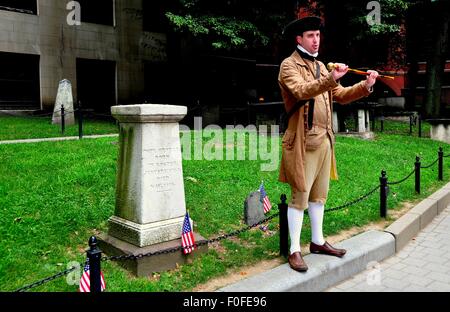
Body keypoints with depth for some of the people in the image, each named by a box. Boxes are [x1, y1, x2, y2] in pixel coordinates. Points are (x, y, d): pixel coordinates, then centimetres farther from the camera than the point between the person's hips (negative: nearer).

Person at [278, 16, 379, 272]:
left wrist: (365, 86, 1)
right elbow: (301, 91, -26)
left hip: (325, 139, 8)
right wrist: (330, 79, -38)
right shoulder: (289, 65, -6)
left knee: (320, 194, 14)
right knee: (300, 197, -2)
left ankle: (317, 241, 28)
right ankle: (295, 250, 8)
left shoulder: (320, 66, 18)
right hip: (302, 141, -7)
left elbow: (340, 95, 16)